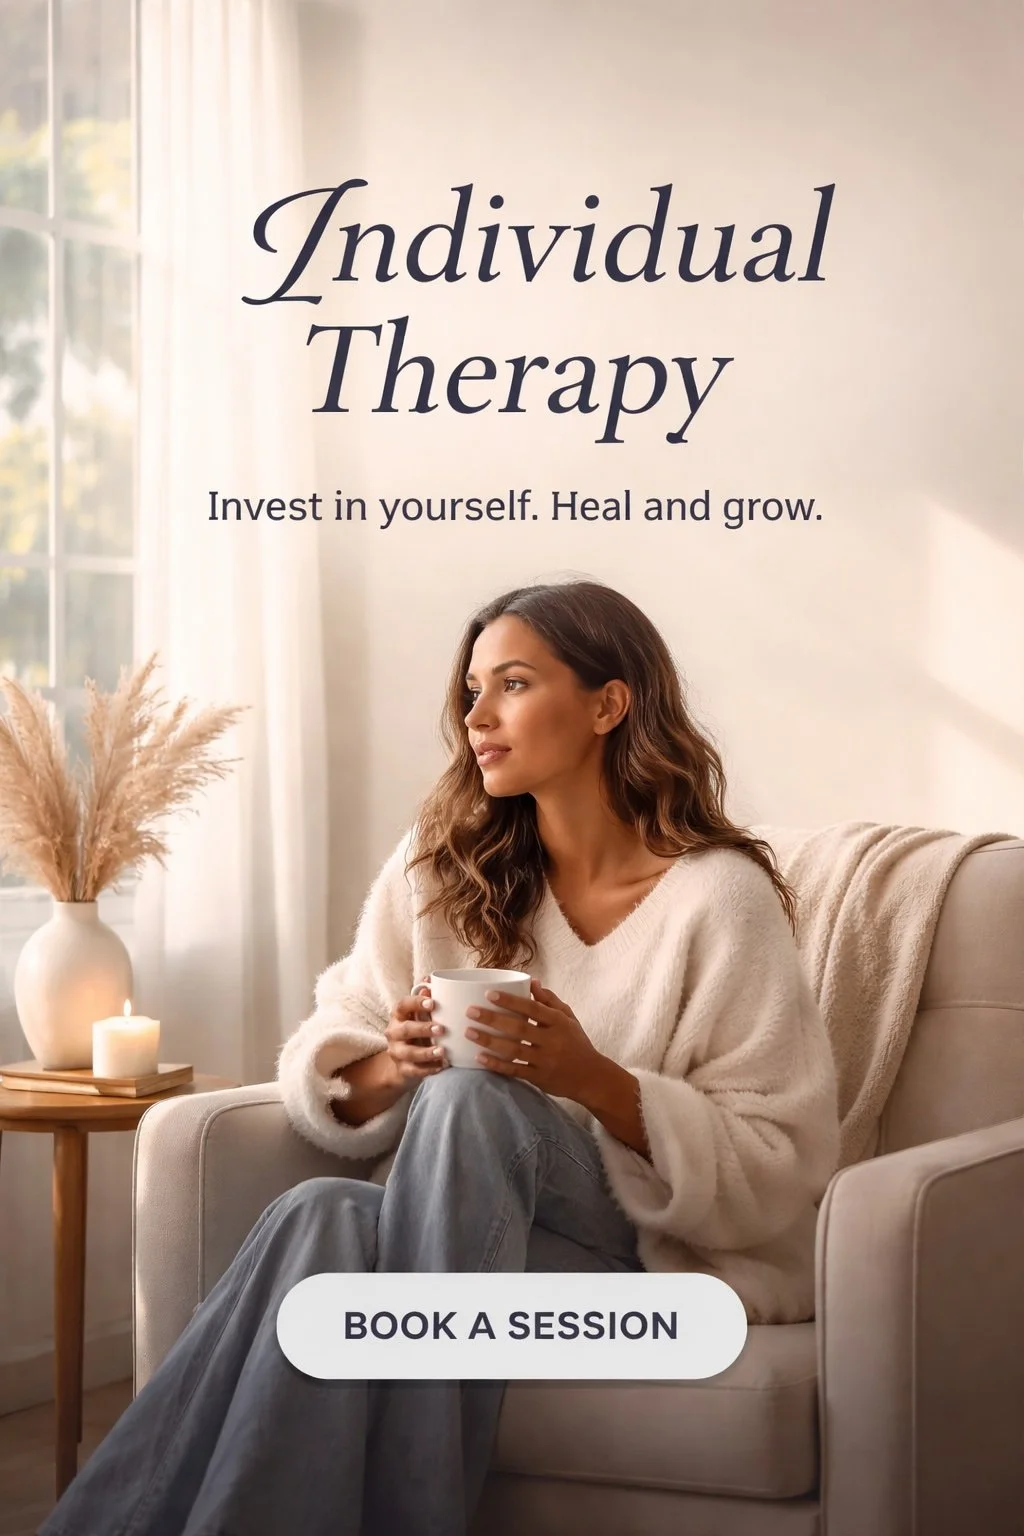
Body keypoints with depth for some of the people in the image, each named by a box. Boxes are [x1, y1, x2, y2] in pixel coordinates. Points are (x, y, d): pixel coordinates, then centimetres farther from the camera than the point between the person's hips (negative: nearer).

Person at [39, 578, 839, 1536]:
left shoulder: (721, 898, -7)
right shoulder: (442, 867, 8)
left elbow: (779, 1175, -9)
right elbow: (321, 1070, 8)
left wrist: (591, 1078, -23)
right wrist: (389, 1070, -16)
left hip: (663, 1259, -3)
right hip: (454, 1231, 4)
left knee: (467, 1099, -33)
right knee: (324, 1216, -32)